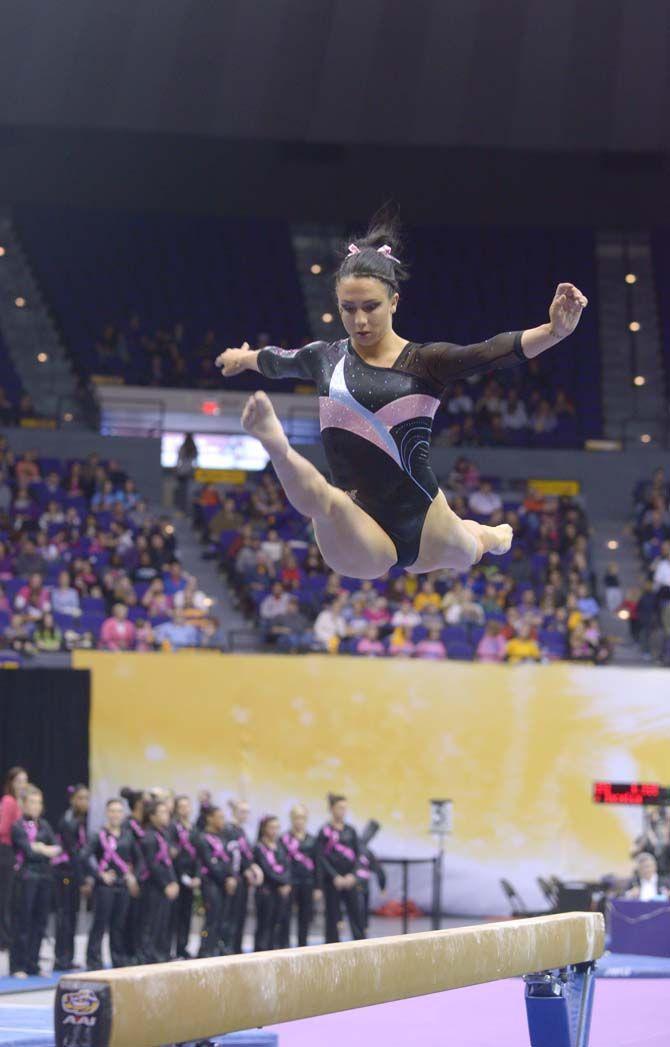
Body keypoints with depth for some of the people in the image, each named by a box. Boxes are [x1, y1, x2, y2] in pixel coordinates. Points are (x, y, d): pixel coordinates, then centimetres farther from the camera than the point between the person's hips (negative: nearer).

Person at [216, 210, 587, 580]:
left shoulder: (424, 362, -7)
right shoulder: (326, 358, 4)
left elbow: (493, 352, -25)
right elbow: (277, 360, 28)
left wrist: (553, 332, -44)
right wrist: (242, 358, 50)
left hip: (422, 525, 1)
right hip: (360, 539, -1)